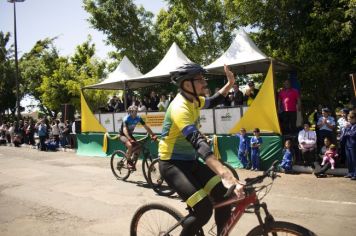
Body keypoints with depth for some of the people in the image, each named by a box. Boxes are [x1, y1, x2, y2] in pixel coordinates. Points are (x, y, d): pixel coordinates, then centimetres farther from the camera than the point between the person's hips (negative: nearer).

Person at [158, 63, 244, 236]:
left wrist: (230, 84, 10)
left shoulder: (192, 100, 2)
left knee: (224, 195, -6)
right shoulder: (180, 107, -26)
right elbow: (198, 142, -41)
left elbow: (213, 102, 25)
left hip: (190, 161, 8)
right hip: (172, 164, -8)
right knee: (204, 209, -21)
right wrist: (225, 174, -51)